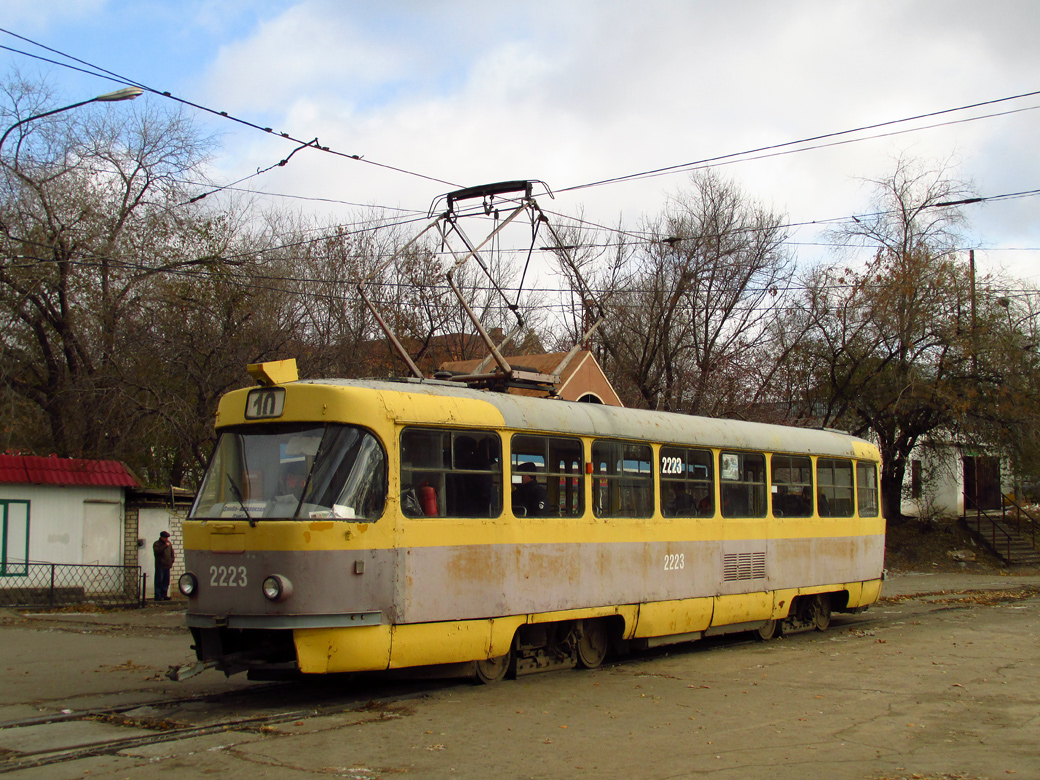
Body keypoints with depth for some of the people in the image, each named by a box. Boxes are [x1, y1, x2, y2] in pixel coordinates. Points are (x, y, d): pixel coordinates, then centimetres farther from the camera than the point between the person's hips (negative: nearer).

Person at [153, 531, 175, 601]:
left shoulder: (169, 543, 16)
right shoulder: (156, 544, -2)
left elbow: (172, 553, 22)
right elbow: (157, 551, -20)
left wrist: (171, 561, 12)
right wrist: (165, 546, -22)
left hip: (167, 566, 6)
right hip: (160, 566, -6)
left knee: (166, 581, 7)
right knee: (159, 581, -7)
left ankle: (164, 595, 14)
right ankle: (158, 596, -5)